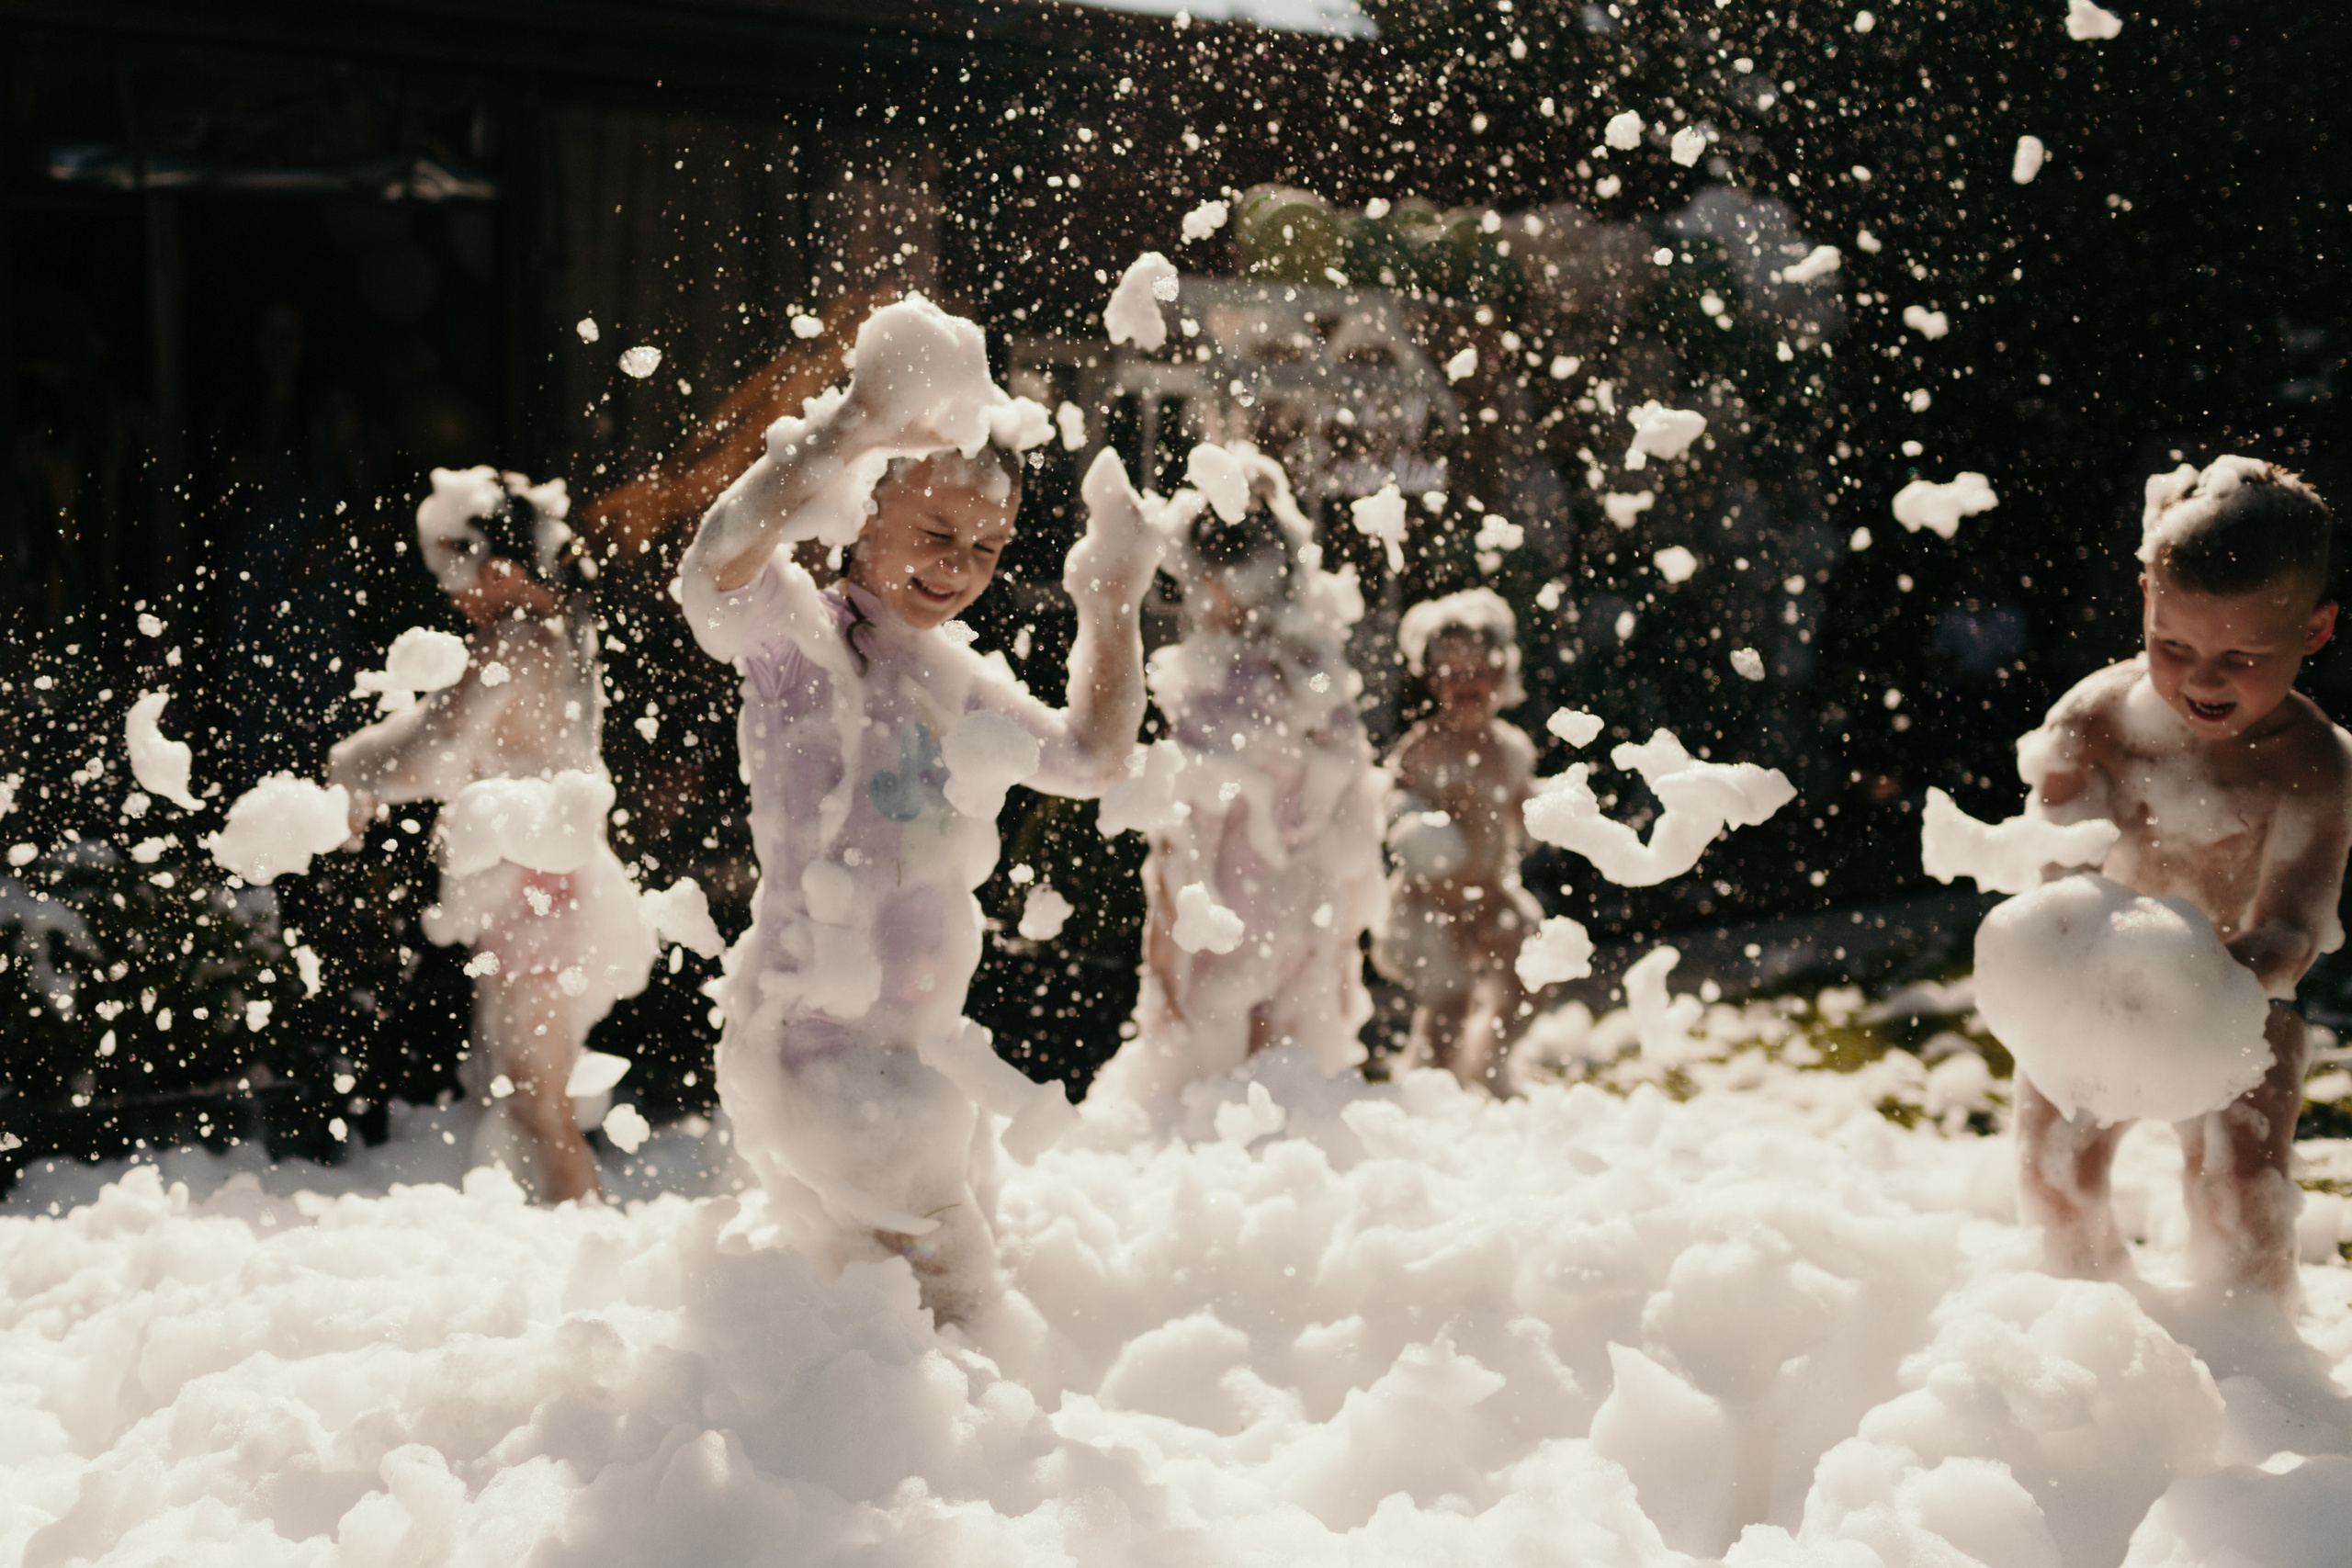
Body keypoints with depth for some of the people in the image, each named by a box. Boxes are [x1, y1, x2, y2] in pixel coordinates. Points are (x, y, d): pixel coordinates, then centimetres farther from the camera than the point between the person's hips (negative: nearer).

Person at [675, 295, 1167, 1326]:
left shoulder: (958, 679, 12)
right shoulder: (799, 638, -12)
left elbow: (1092, 755, 24)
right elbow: (715, 572, -35)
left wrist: (1115, 601, 17)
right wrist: (855, 425, -40)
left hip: (919, 1041, 9)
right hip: (815, 1039, -8)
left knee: (962, 1284, 19)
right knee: (949, 1291, -10)